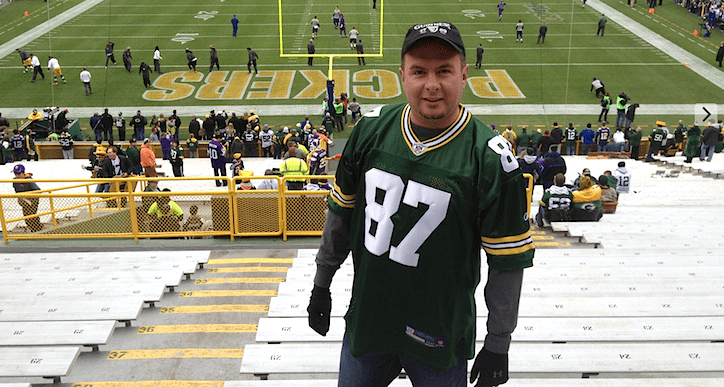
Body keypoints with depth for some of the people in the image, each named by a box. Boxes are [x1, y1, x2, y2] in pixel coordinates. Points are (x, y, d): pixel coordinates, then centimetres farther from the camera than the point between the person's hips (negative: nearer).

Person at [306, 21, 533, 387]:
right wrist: (321, 284, 11)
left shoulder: (490, 158, -16)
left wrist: (497, 346, -6)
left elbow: (507, 262, -10)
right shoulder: (371, 128, -5)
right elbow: (341, 213, 6)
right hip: (364, 321, 4)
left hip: (441, 338, -3)